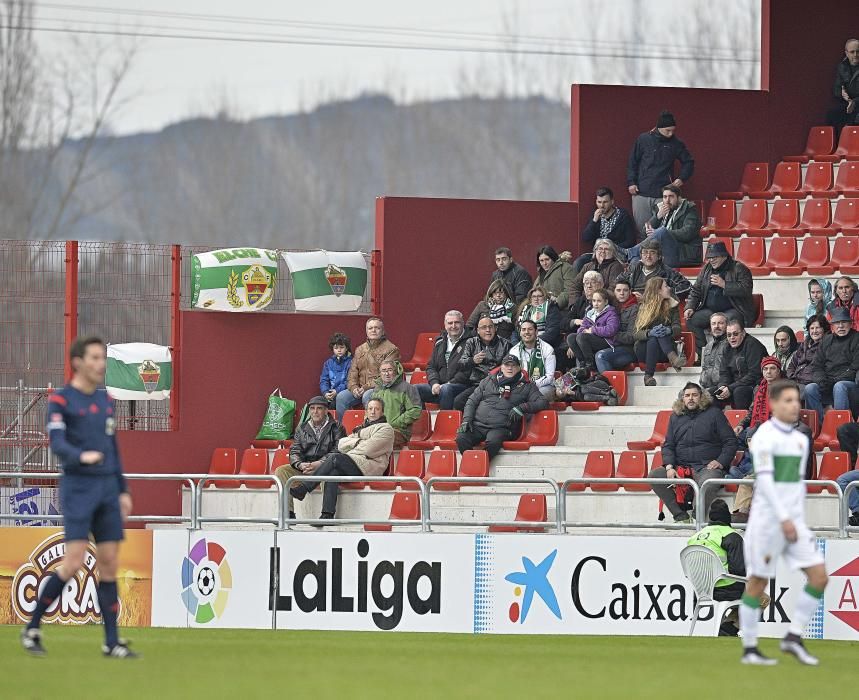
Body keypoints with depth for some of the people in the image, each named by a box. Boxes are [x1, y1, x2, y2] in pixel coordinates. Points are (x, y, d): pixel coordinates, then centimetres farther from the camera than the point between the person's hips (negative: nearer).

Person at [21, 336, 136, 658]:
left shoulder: (106, 401, 15)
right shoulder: (60, 400, -5)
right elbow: (57, 443, -18)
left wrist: (123, 490, 19)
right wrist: (81, 456, -37)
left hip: (107, 489, 6)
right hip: (77, 487, -6)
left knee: (110, 564, 2)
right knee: (73, 563, -12)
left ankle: (112, 641, 6)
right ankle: (32, 628, 2)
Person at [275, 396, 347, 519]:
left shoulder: (336, 428, 4)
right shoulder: (302, 429, 17)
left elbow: (338, 452, -8)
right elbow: (294, 452, 9)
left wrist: (319, 464, -23)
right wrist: (300, 464, -15)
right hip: (303, 468, 4)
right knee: (280, 471, -18)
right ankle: (288, 513, -23)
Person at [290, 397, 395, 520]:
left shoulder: (386, 429, 8)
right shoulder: (361, 428, 32)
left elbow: (368, 450, -6)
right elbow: (341, 444, 19)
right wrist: (357, 442, 3)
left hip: (369, 467, -7)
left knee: (335, 458, -27)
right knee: (334, 472, -28)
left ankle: (303, 489, -27)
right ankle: (328, 514, -37)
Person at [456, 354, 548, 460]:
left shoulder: (526, 386, 15)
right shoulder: (489, 381, 22)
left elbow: (543, 403, 4)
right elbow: (472, 401, 22)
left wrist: (523, 408, -12)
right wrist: (467, 419, 4)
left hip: (501, 428, -3)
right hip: (478, 425, 3)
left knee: (493, 442, -38)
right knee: (461, 439, -27)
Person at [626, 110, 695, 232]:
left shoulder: (676, 144, 4)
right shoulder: (643, 139, 2)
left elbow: (688, 162, 16)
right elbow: (632, 162, 7)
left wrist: (682, 178, 3)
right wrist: (631, 182, 0)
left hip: (663, 194, 0)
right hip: (641, 193, 0)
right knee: (641, 227, 1)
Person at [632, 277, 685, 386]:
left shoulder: (671, 306, 9)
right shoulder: (643, 308, 1)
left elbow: (677, 329, -3)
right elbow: (635, 334, -7)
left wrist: (669, 331, -28)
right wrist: (649, 333, -29)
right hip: (644, 351, -1)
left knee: (661, 332, -29)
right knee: (653, 339, -35)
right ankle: (648, 376, -46)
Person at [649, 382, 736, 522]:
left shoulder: (714, 414, 7)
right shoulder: (676, 417, 18)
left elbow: (730, 442, 6)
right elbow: (668, 446, 17)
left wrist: (721, 462, -10)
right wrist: (669, 467, -2)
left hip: (707, 466, -5)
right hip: (681, 467, 5)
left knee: (706, 484, -39)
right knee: (654, 475, -19)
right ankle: (681, 516, -16)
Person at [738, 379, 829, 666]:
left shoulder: (800, 439, 13)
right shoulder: (765, 437, -10)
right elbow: (764, 480, -18)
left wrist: (800, 519, 17)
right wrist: (784, 519, -22)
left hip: (793, 522, 7)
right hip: (767, 521, -7)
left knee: (819, 576, -4)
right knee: (758, 583, 0)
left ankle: (793, 637, 4)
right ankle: (749, 650, 8)